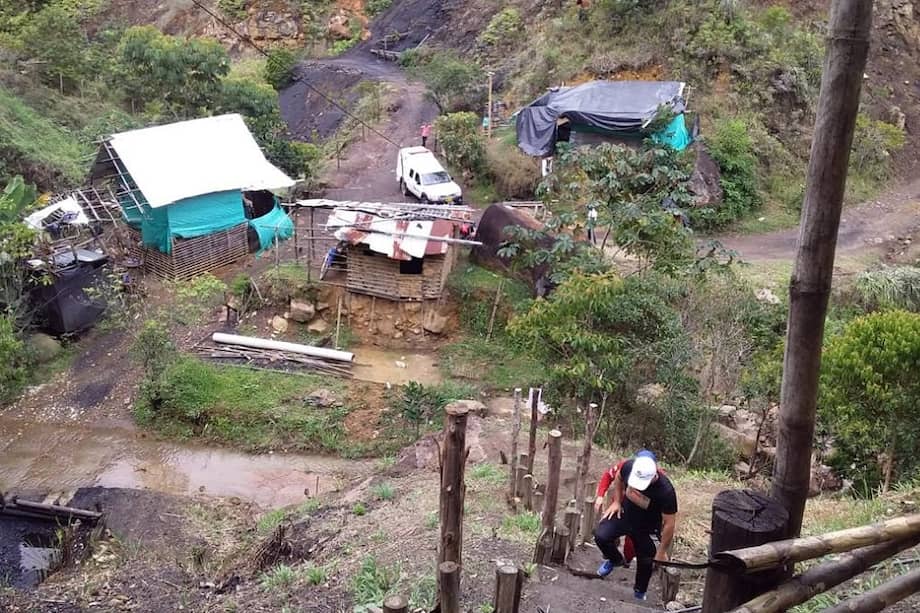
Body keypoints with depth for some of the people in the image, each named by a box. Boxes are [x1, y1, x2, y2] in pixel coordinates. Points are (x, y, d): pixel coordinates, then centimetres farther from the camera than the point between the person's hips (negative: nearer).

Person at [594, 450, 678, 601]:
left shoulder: (666, 491, -36)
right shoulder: (629, 466, -27)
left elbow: (669, 524, -24)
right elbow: (618, 477, 1)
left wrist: (661, 552, -14)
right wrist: (616, 502, -3)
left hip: (646, 529, -2)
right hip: (624, 514, 2)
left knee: (645, 561, 11)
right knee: (601, 536, -18)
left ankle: (639, 593, 42)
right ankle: (614, 560, 16)